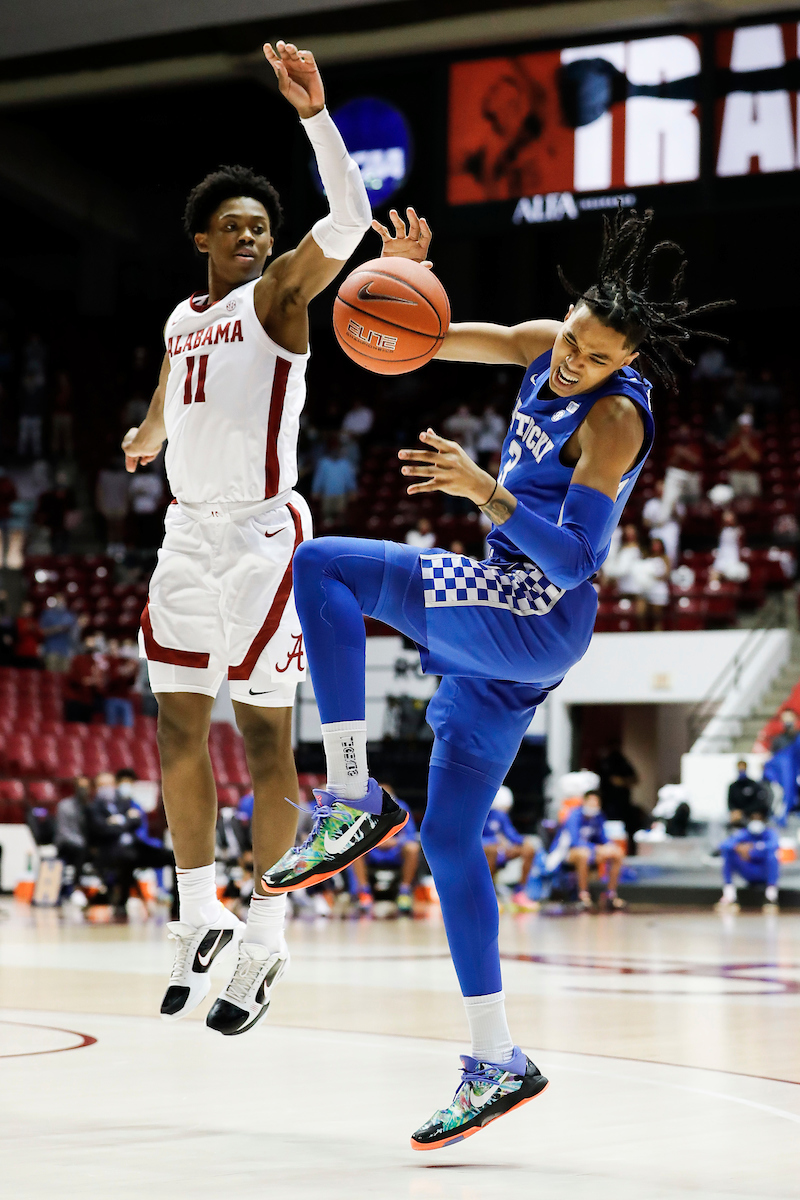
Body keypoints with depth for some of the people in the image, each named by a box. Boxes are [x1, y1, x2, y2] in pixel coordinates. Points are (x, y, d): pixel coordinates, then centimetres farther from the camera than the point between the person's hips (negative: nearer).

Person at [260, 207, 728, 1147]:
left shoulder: (616, 416, -17)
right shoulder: (542, 346, 6)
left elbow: (574, 559, -24)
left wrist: (483, 490, -32)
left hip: (536, 615, -9)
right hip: (501, 625, 9)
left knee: (323, 566, -20)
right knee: (450, 837, 9)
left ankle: (351, 800, -17)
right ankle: (497, 1064, 13)